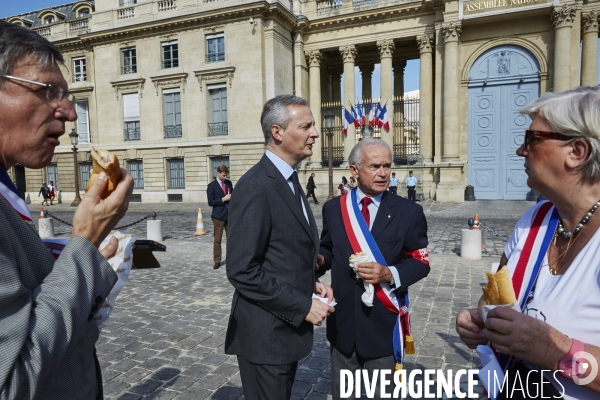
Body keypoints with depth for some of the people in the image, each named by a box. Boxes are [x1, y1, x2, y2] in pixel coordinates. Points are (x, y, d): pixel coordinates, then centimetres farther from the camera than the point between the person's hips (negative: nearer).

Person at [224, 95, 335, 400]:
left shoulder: (289, 181, 8)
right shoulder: (255, 187, -22)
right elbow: (242, 271, -24)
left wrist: (311, 285, 1)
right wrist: (303, 306, -19)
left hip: (288, 327, 9)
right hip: (266, 333, -9)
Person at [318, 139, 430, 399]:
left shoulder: (409, 212, -6)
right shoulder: (333, 208, 0)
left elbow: (420, 262, -4)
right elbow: (329, 250, 6)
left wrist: (389, 274, -21)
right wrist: (319, 259, -16)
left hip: (384, 322, -2)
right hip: (343, 320, 2)